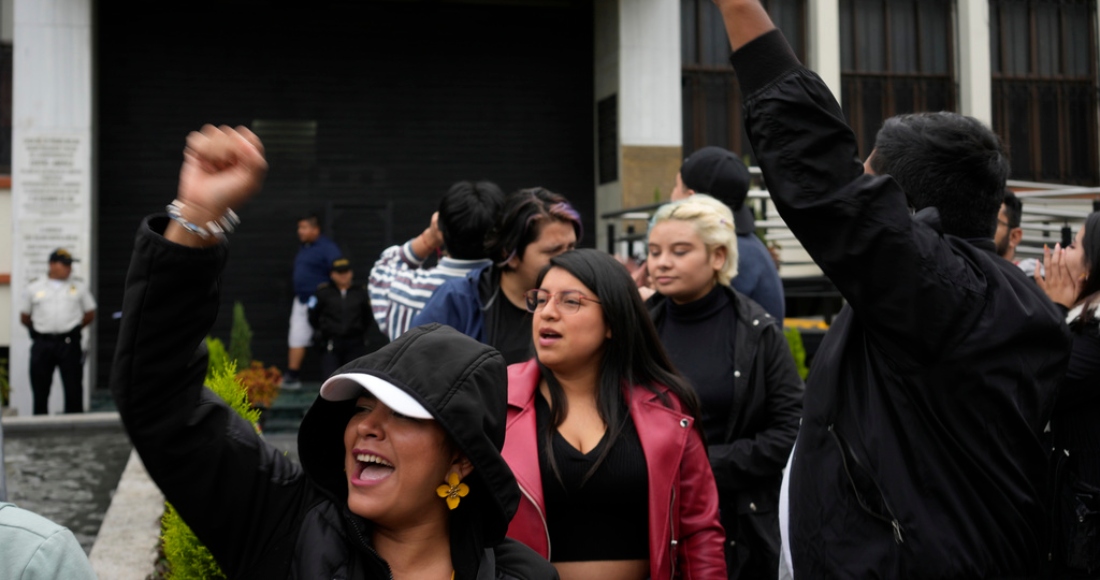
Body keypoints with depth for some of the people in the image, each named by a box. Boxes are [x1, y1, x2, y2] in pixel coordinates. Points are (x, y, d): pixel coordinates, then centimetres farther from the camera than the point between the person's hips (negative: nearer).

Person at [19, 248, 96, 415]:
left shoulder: (78, 287, 9)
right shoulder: (34, 287, 8)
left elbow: (90, 314, 14)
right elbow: (24, 317, 13)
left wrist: (74, 328, 10)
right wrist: (39, 331, 10)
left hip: (69, 343, 0)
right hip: (42, 345, 0)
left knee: (73, 390, 0)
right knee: (40, 391, 6)